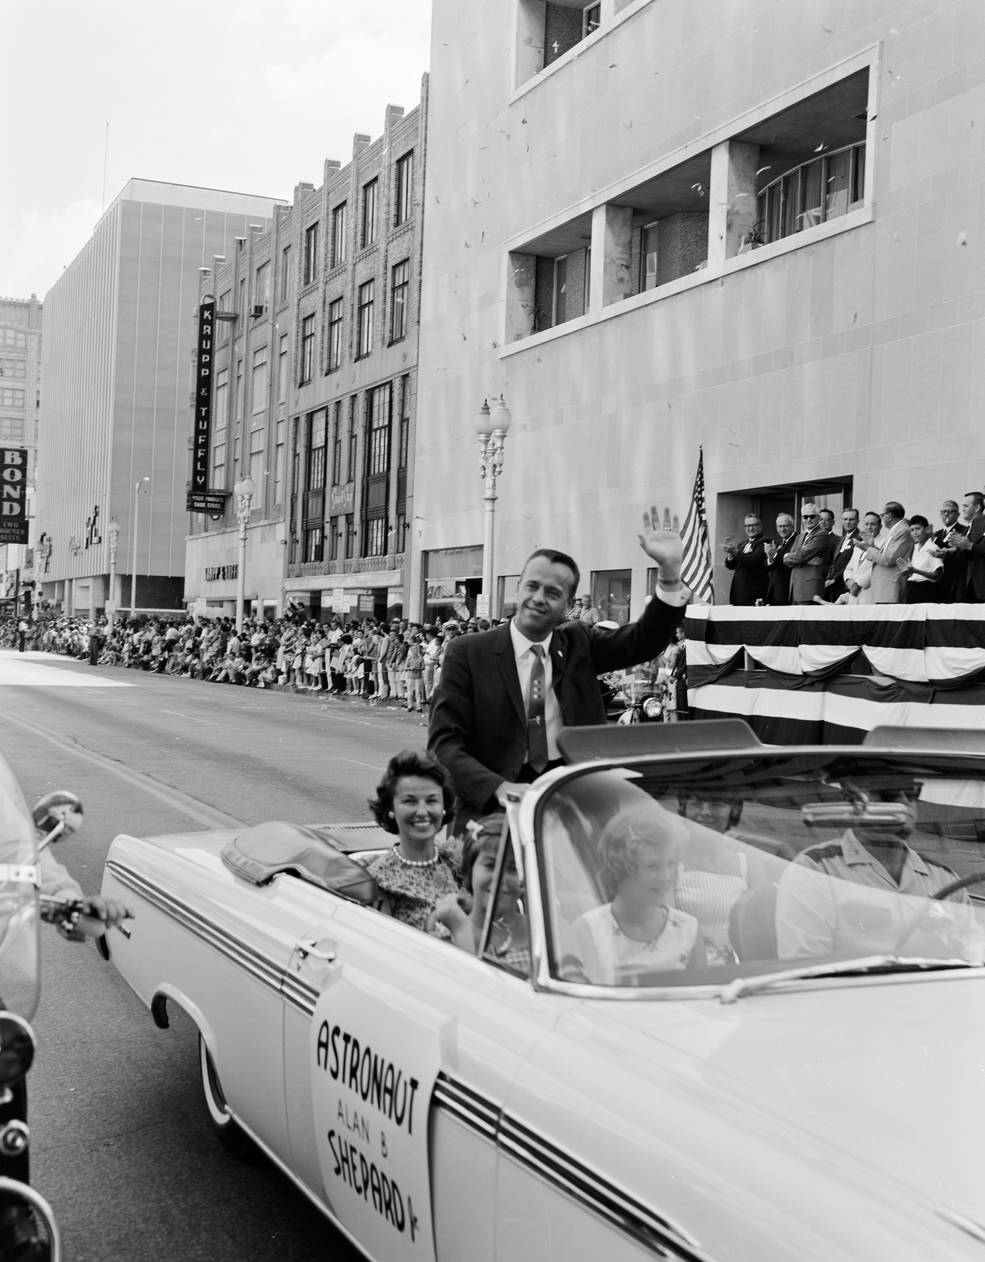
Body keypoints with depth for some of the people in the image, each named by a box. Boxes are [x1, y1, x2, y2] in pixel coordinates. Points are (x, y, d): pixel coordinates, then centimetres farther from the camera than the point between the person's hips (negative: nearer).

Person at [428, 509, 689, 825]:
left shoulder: (579, 643, 12)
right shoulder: (467, 653, 1)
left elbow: (646, 641, 2)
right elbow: (444, 743, -5)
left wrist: (669, 570, -12)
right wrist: (498, 787, -21)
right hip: (493, 810, -3)